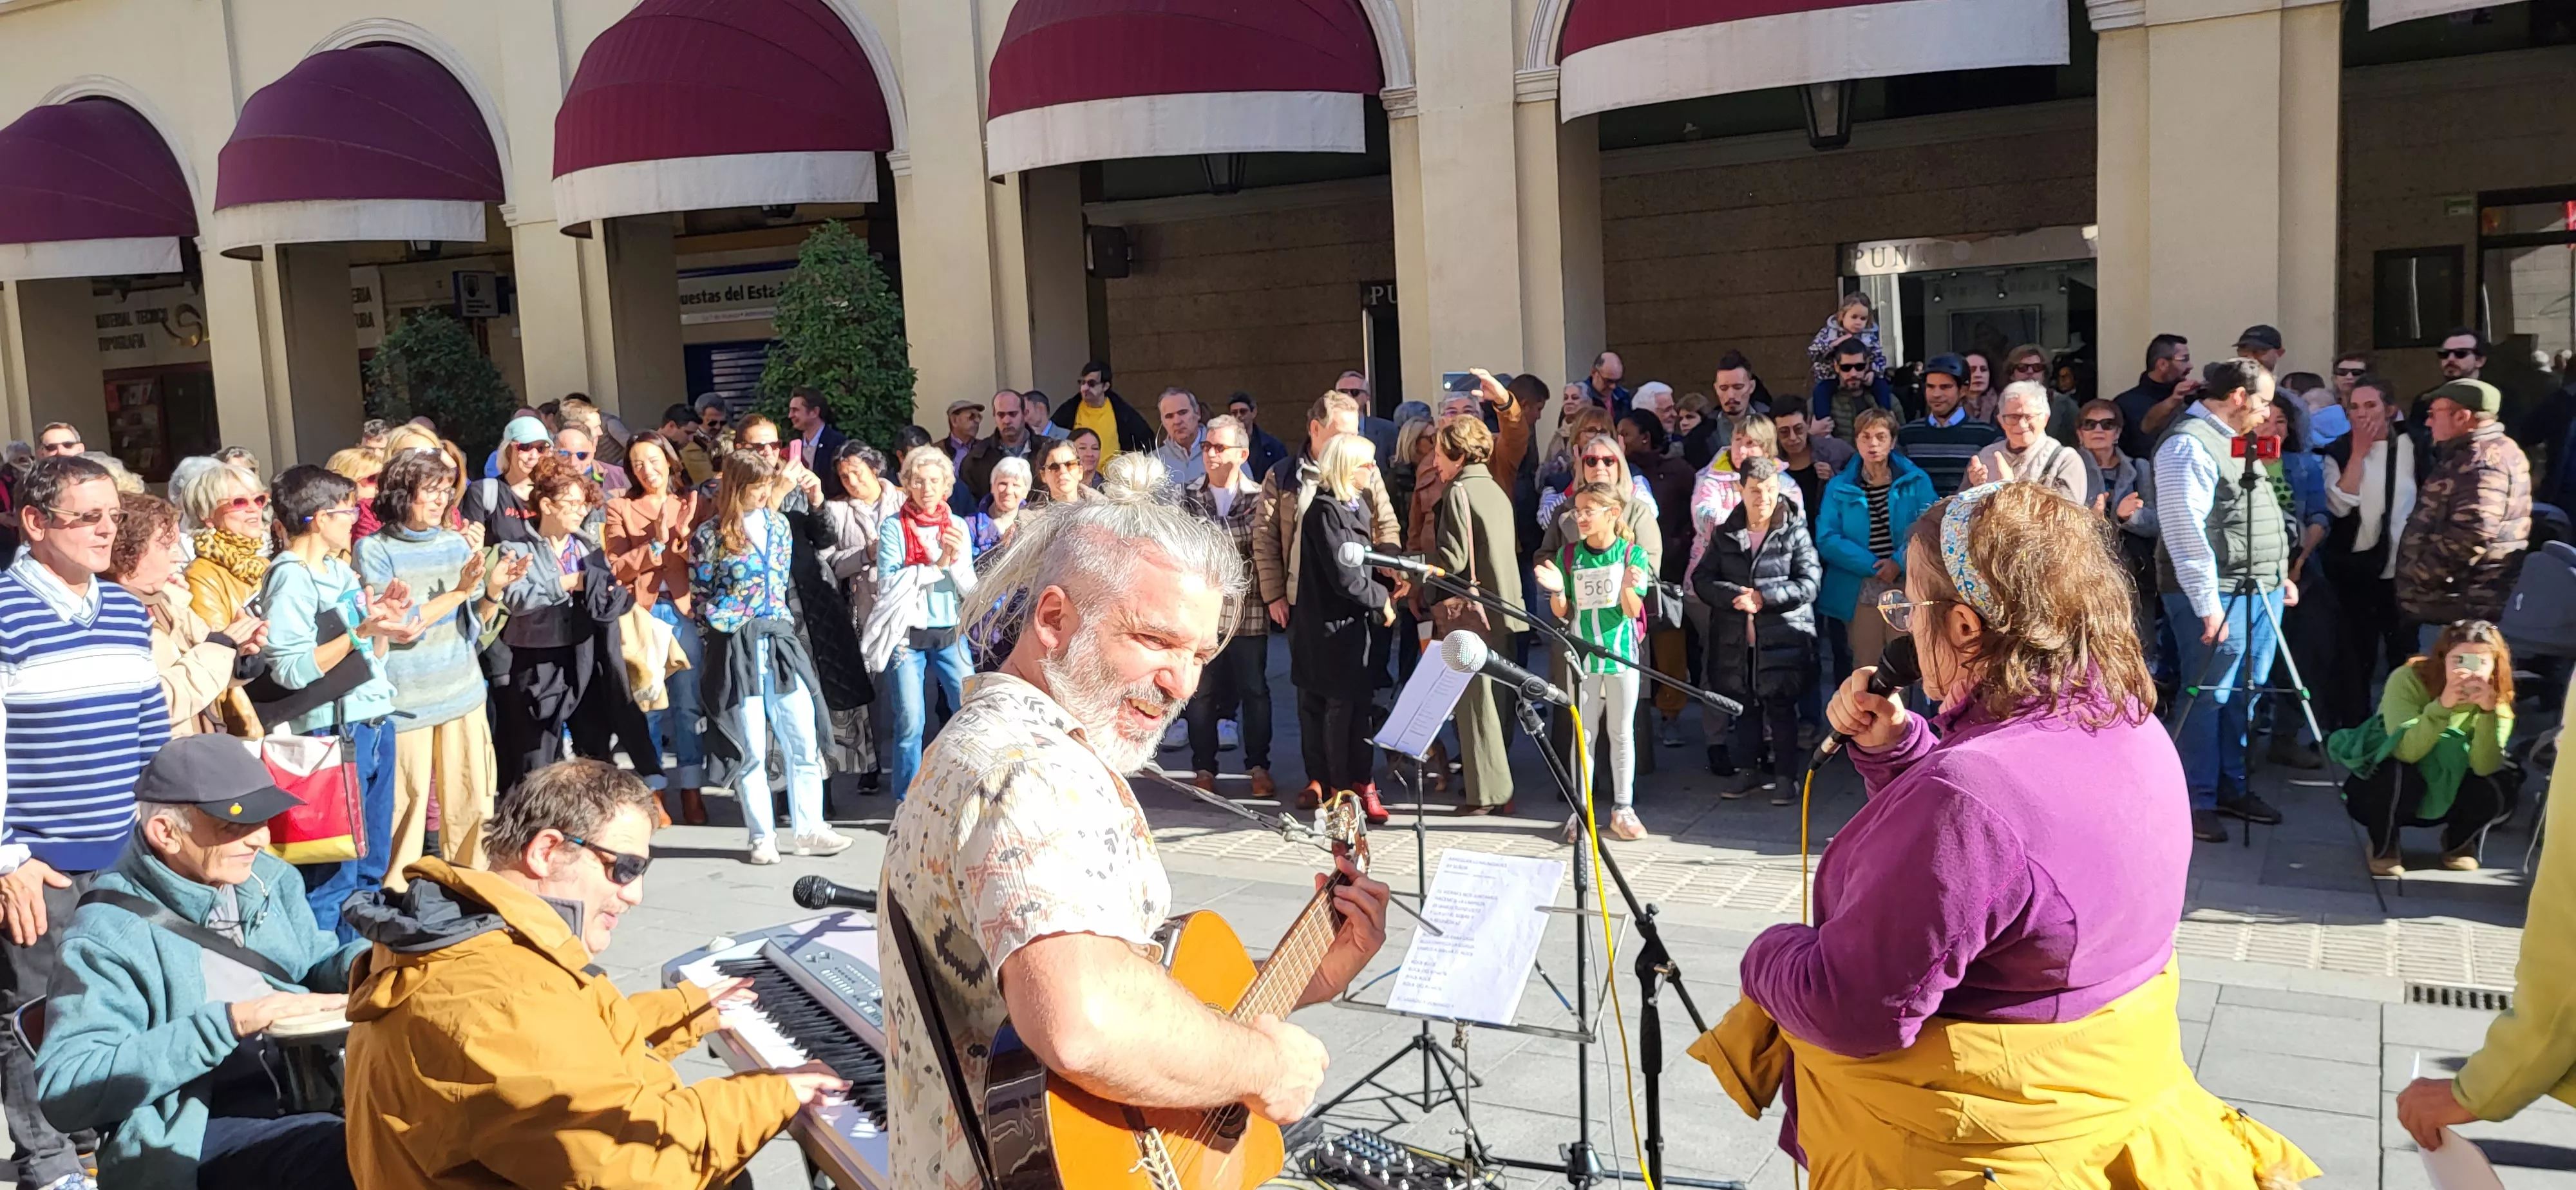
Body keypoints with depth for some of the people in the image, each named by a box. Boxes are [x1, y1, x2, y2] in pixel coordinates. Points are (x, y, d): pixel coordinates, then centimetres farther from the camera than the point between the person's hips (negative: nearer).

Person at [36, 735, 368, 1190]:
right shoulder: (108, 934, -7)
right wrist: (231, 1023, -23)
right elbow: (64, 1089, -16)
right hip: (198, 1132, -6)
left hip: (308, 1099, 7)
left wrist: (361, 963, 0)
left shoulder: (268, 879, 11)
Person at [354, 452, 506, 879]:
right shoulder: (375, 551, -7)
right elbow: (398, 627, -12)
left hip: (463, 693, 4)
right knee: (407, 802, 0)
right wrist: (459, 592, -15)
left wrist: (494, 591, -8)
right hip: (405, 700, -4)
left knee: (473, 799, 7)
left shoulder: (456, 544, 7)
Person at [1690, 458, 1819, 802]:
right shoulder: (1725, 534, 7)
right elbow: (1702, 578, 2)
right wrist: (1734, 595, -16)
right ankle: (1748, 771, 27)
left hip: (1782, 640, -3)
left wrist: (1763, 598, -18)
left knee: (1781, 709, 3)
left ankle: (1785, 777, 14)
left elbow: (1809, 583, -9)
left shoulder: (1794, 532, -3)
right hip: (1736, 641, 3)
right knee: (1744, 708, 14)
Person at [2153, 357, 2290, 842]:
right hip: (2219, 595, -9)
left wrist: (2281, 576, 20)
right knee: (2210, 697, -4)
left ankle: (2231, 787, 24)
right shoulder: (2189, 445, -14)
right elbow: (2186, 531, -20)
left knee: (2242, 696, 14)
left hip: (2261, 590, 9)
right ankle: (2197, 800, 3)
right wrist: (2207, 602, -21)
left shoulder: (2235, 441, 18)